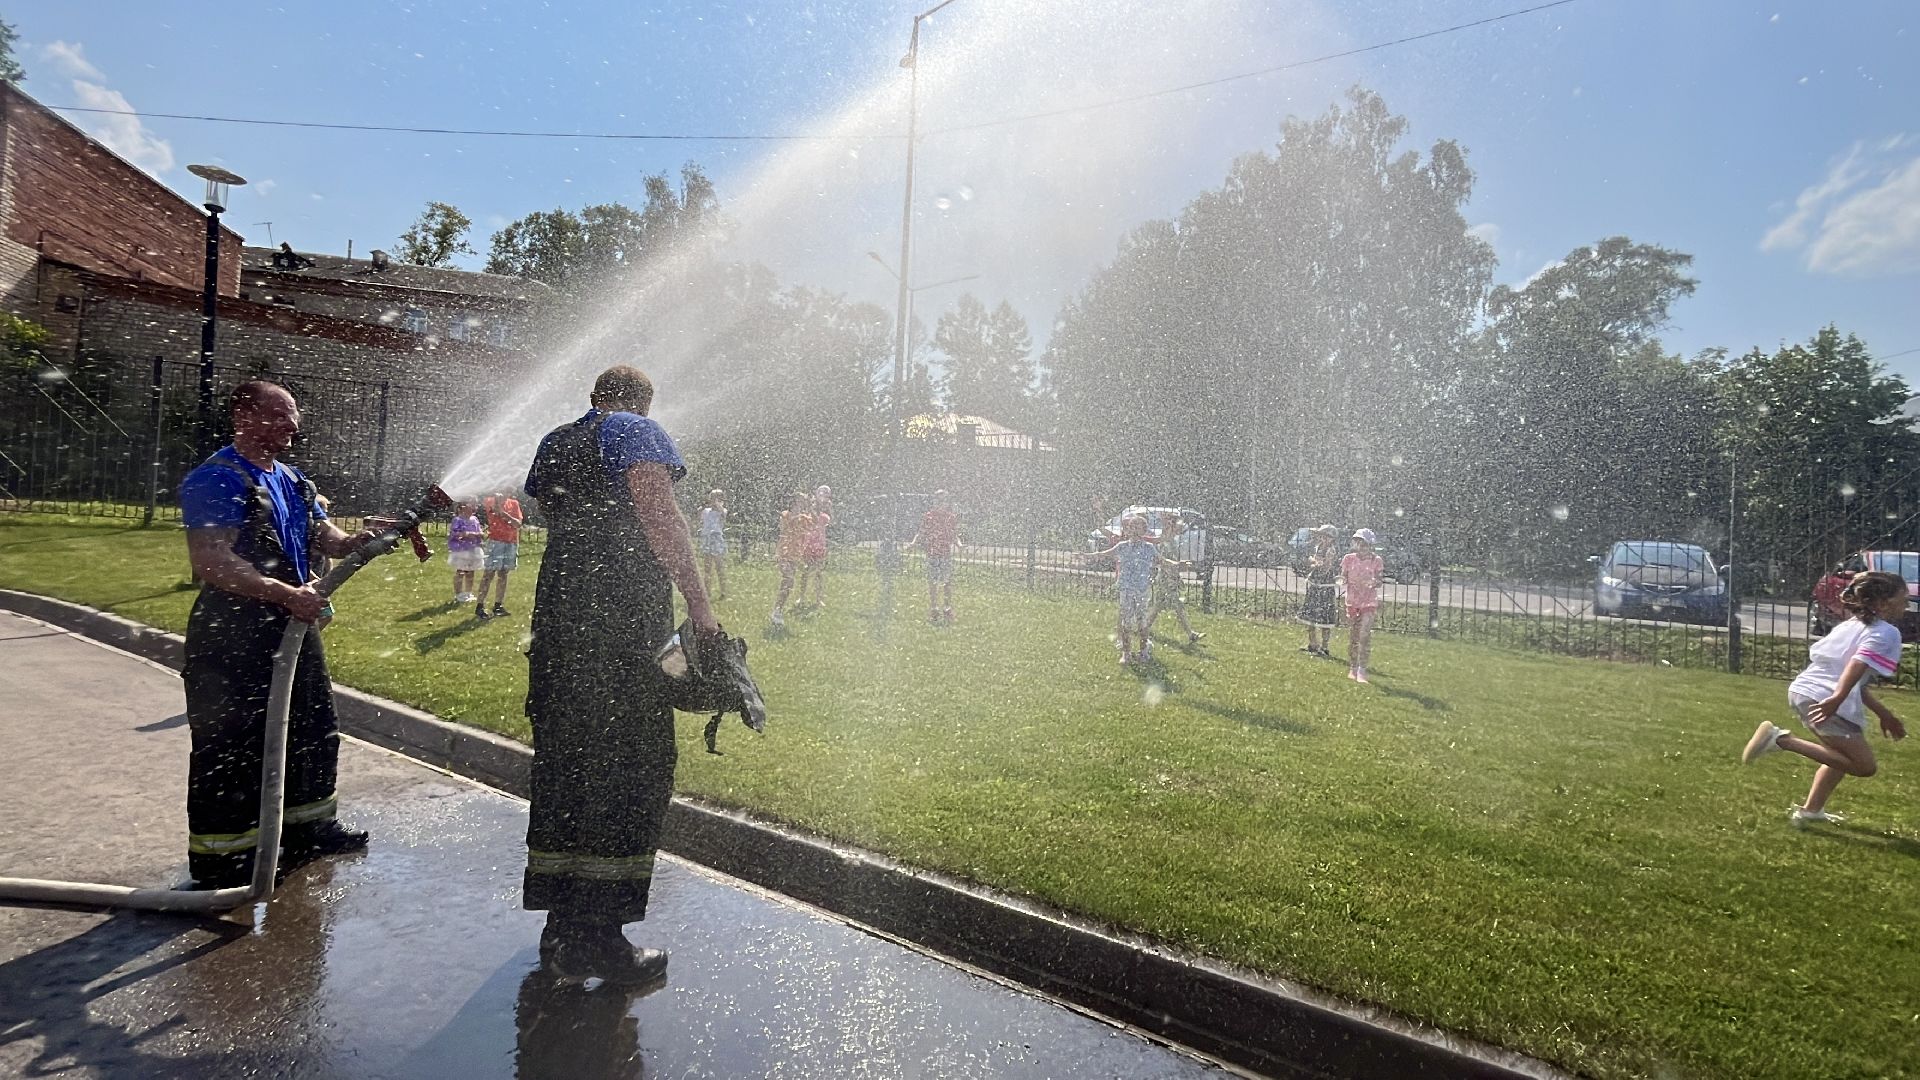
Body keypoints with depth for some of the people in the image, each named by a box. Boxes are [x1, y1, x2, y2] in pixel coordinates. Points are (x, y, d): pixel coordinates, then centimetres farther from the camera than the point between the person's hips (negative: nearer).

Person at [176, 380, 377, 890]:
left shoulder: (293, 481, 14)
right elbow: (213, 563, -24)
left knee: (312, 729, 19)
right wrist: (287, 594, -29)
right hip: (233, 636, -9)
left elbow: (326, 538, 12)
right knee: (231, 748, 0)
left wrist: (356, 541, -11)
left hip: (291, 628, 10)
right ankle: (218, 855, 13)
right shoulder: (217, 480, -15)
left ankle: (307, 827, 34)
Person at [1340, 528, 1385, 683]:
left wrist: (1373, 582, -26)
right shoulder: (1349, 558, -1)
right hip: (1352, 601, 2)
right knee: (1352, 636, 9)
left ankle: (1362, 670, -11)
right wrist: (1343, 583, -18)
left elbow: (1379, 582, -4)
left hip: (1369, 603, -2)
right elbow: (1343, 577, 4)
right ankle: (1352, 668, 20)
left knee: (1365, 635, -13)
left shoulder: (1376, 561, -5)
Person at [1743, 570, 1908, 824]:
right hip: (1827, 701, -10)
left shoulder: (1852, 625, 25)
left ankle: (1810, 810, 26)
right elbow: (1858, 665, -22)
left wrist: (1883, 713, 36)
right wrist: (1837, 699, -34)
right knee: (1864, 765, -2)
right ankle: (1783, 740, -14)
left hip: (1803, 689, 10)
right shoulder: (1887, 632, -2)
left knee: (1843, 756, 28)